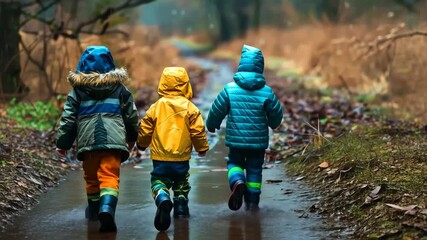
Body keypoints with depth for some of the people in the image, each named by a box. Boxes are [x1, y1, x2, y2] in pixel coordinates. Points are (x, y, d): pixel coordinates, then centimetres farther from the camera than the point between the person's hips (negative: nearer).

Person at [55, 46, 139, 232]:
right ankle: (107, 208, -34)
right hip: (113, 140, -1)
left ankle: (94, 209, 36)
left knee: (91, 177, 20)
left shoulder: (77, 90, 6)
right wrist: (132, 137, 31)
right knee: (110, 177, -9)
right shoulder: (119, 88, 9)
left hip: (87, 141, 1)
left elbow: (68, 119, 4)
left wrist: (62, 143, 11)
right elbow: (131, 115, 15)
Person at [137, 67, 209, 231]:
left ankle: (163, 199, -29)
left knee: (159, 182, 0)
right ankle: (181, 208, 21)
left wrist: (141, 144, 24)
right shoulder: (190, 108, -6)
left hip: (160, 157, -1)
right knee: (181, 184, 21)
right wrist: (202, 148, 12)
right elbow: (198, 131, -5)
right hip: (182, 156, 1)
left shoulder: (156, 107, -3)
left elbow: (145, 129, 4)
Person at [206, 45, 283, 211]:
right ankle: (252, 202, 15)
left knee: (234, 162, 18)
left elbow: (217, 110, -2)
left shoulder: (230, 89, -9)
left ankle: (237, 182, -13)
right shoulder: (266, 92, -9)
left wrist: (211, 125, 19)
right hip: (258, 140, 0)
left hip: (236, 138, 0)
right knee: (254, 168, 13)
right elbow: (276, 113, 2)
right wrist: (273, 124, 26)